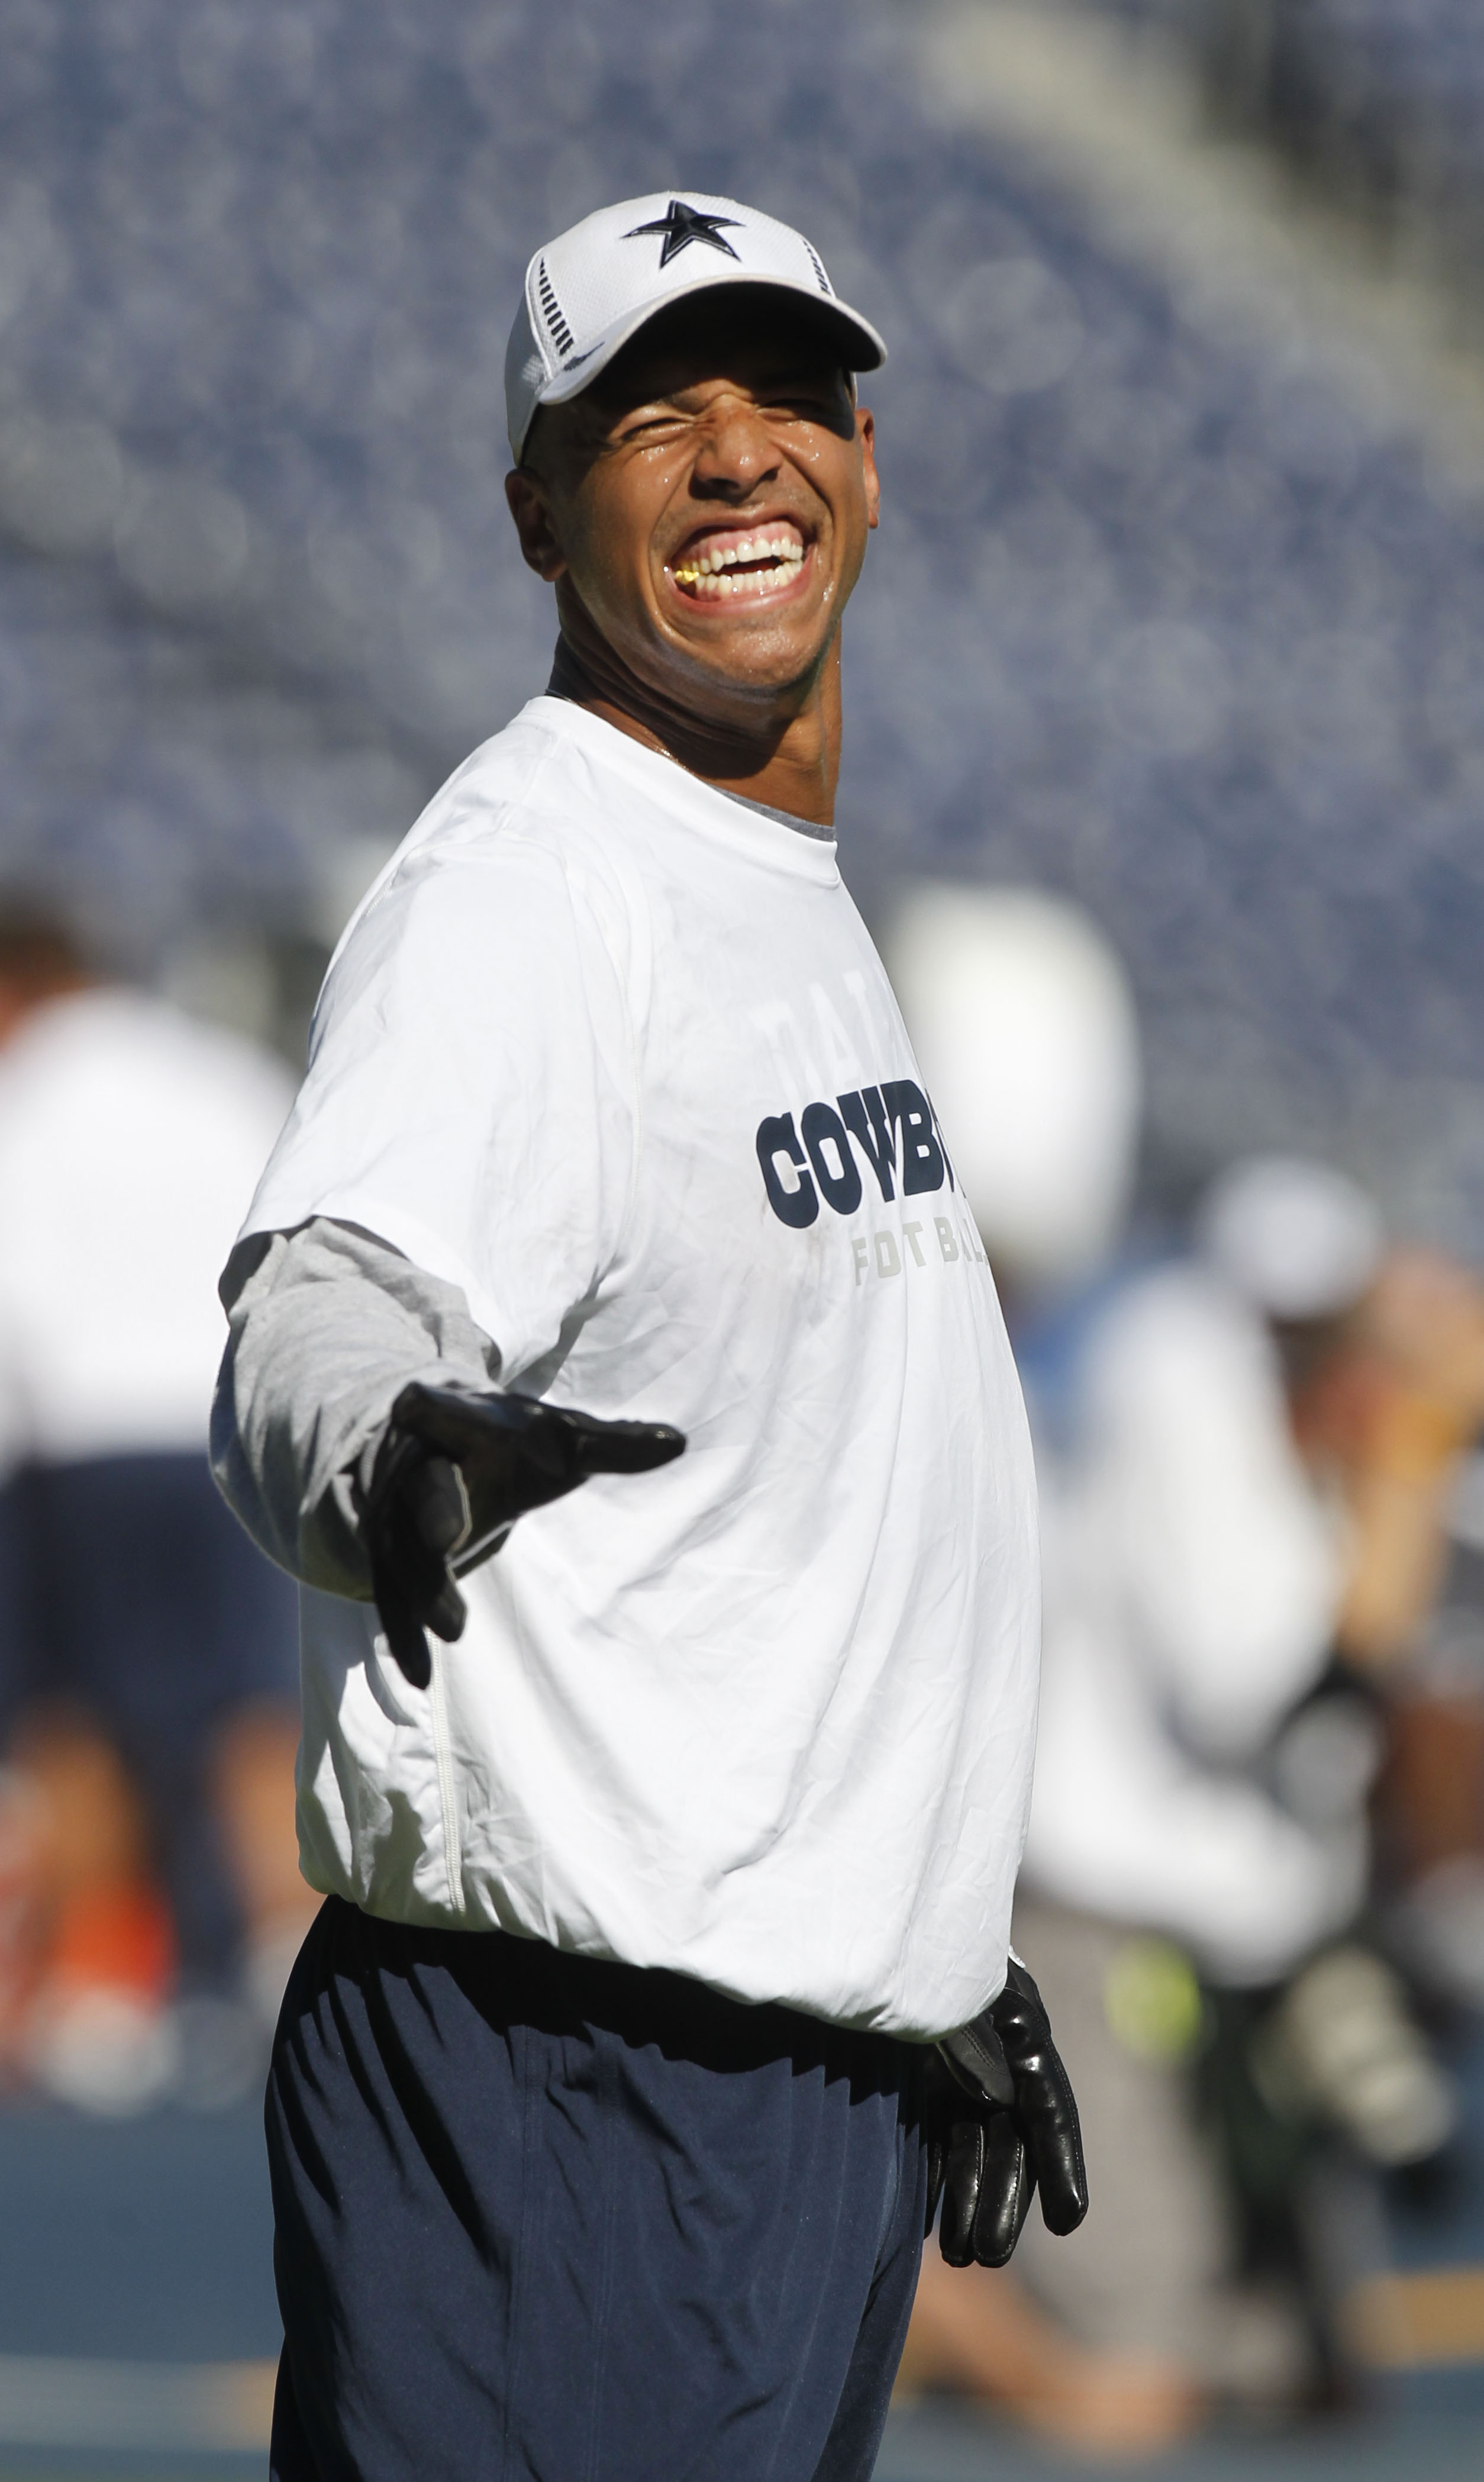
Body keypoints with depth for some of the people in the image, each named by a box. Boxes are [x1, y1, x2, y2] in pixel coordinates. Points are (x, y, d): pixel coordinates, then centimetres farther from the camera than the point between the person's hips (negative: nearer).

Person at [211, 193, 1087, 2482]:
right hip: (564, 2095, -9)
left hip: (820, 2093, 9)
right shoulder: (516, 890, -12)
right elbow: (319, 1314, -31)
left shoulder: (805, 902, 18)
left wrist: (942, 1948, 26)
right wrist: (388, 1454, -53)